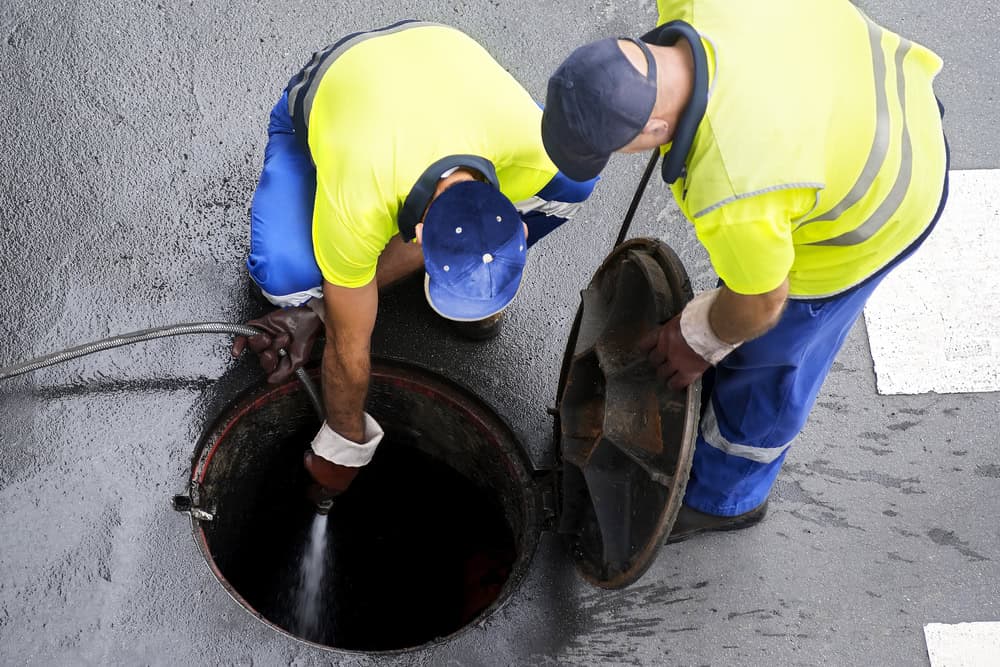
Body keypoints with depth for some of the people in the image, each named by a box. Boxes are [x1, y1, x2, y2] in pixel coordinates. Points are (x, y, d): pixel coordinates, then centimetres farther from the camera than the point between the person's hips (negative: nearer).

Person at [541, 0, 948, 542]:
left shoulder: (732, 193, -43)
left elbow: (760, 304, -21)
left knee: (766, 356, 16)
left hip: (868, 211, -7)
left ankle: (723, 497, 44)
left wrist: (697, 340, 0)